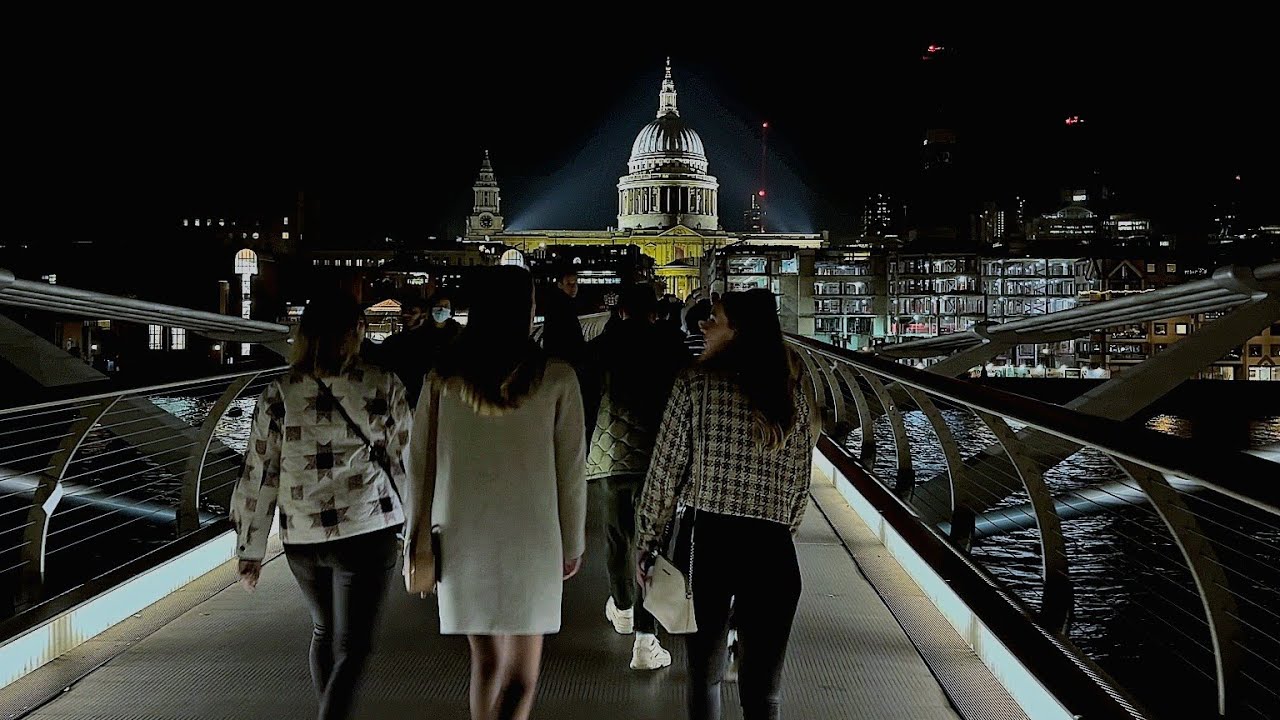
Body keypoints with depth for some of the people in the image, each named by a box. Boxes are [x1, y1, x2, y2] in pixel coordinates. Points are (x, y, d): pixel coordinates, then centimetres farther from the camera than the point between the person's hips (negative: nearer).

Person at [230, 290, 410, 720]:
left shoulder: (278, 393, 0)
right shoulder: (382, 387, -5)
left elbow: (258, 475, 1)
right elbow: (406, 462, -1)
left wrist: (250, 550, 9)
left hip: (300, 538, 3)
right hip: (365, 532, -3)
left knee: (323, 632, 25)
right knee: (351, 648, 2)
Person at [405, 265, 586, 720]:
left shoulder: (444, 377, -2)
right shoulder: (555, 378, -8)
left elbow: (420, 460, 2)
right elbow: (571, 469, -4)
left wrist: (418, 535, 14)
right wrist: (573, 543, 8)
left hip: (463, 538, 3)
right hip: (531, 541, -3)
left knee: (486, 660, 20)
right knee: (521, 675, 5)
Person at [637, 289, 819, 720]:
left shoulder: (696, 384, -6)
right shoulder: (793, 392, 5)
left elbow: (665, 472, -6)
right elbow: (800, 481, 9)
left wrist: (647, 544, 3)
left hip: (706, 539, -2)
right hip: (773, 548, 2)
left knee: (704, 673, 15)